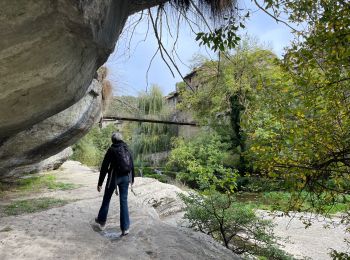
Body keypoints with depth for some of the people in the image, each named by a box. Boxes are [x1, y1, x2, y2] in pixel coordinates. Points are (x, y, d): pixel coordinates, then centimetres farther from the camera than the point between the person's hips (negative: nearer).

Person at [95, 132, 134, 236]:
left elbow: (104, 167, -9)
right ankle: (125, 228, 7)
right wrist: (132, 179, 22)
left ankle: (101, 221, 35)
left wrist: (100, 183, -4)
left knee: (106, 199, 17)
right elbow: (132, 165, 11)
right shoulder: (127, 149, 6)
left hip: (114, 177, -4)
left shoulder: (111, 150, -7)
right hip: (125, 177, 4)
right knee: (124, 201, 8)